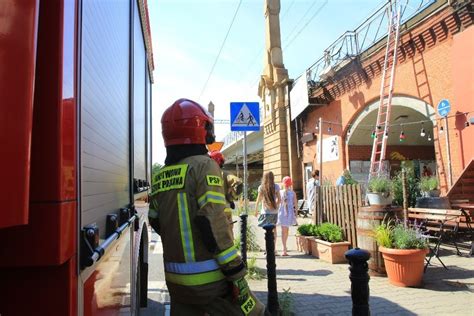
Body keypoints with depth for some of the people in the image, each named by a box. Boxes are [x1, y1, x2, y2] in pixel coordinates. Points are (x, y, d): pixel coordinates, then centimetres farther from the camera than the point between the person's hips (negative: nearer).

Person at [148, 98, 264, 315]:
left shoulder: (160, 177, 6)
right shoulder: (203, 165, -13)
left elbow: (156, 223, 14)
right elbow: (214, 223, -21)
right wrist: (237, 275, -16)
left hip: (176, 280, 6)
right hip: (209, 278, -6)